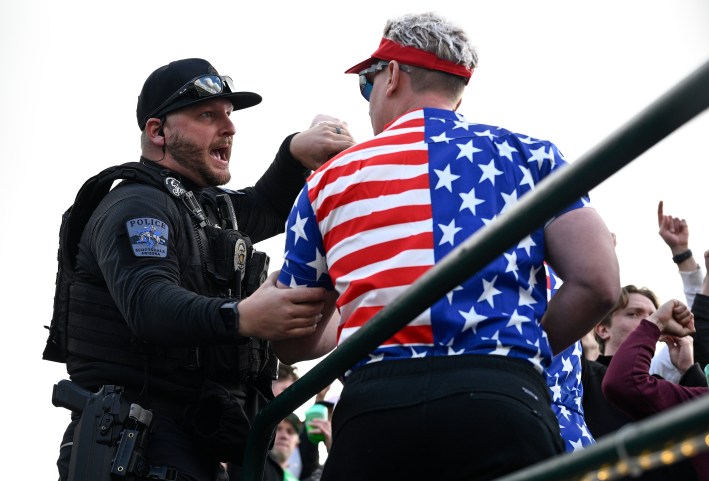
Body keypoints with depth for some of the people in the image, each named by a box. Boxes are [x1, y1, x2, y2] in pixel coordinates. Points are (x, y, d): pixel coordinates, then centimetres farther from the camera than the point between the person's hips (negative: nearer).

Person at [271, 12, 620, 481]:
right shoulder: (529, 154, 14)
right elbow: (598, 284, 4)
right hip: (503, 399, 0)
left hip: (373, 405, 1)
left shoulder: (330, 179, 17)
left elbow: (294, 342, 24)